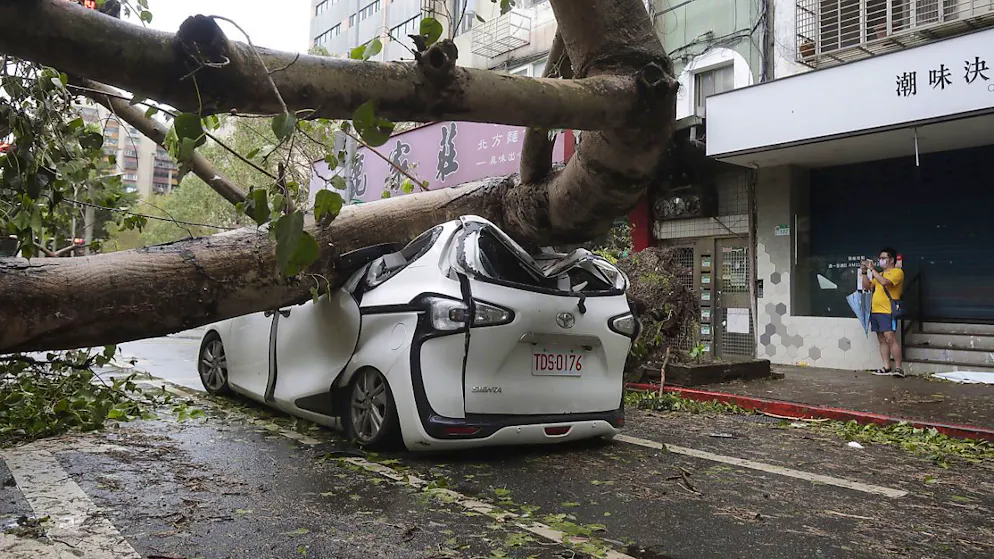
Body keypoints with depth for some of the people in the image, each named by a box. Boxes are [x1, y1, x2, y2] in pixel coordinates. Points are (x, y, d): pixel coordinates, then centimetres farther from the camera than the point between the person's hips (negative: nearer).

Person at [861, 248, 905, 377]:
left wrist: (872, 269, -14)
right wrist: (865, 272, 10)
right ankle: (886, 367, 9)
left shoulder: (897, 272, -3)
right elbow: (867, 286, 21)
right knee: (882, 340, 7)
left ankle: (898, 368, -12)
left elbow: (885, 282, -20)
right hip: (875, 311, 8)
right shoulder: (880, 274, 22)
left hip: (888, 312, -8)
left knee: (890, 338, -15)